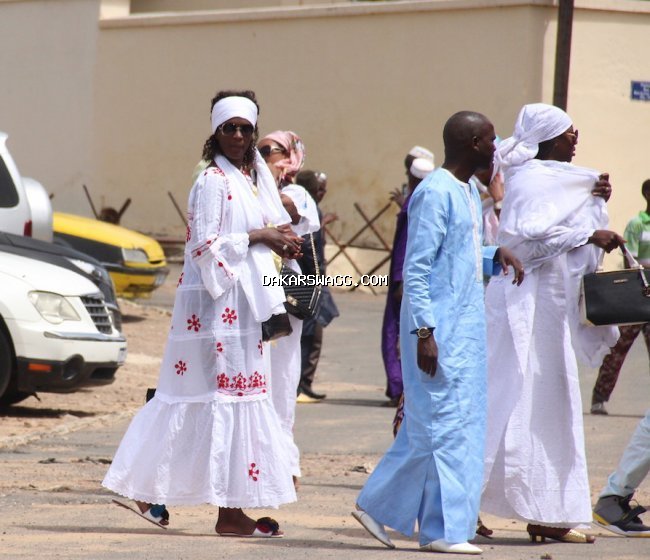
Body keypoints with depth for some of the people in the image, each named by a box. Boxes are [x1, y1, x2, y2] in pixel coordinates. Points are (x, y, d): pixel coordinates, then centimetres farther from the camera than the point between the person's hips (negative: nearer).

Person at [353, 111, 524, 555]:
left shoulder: (470, 192, 14)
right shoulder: (435, 194, -15)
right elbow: (416, 268, -17)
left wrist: (496, 255, 5)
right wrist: (424, 332, -21)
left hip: (466, 327, 10)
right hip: (440, 330, -10)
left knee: (432, 425, 12)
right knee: (445, 423, -5)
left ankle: (378, 506, 21)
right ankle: (444, 530, 0)